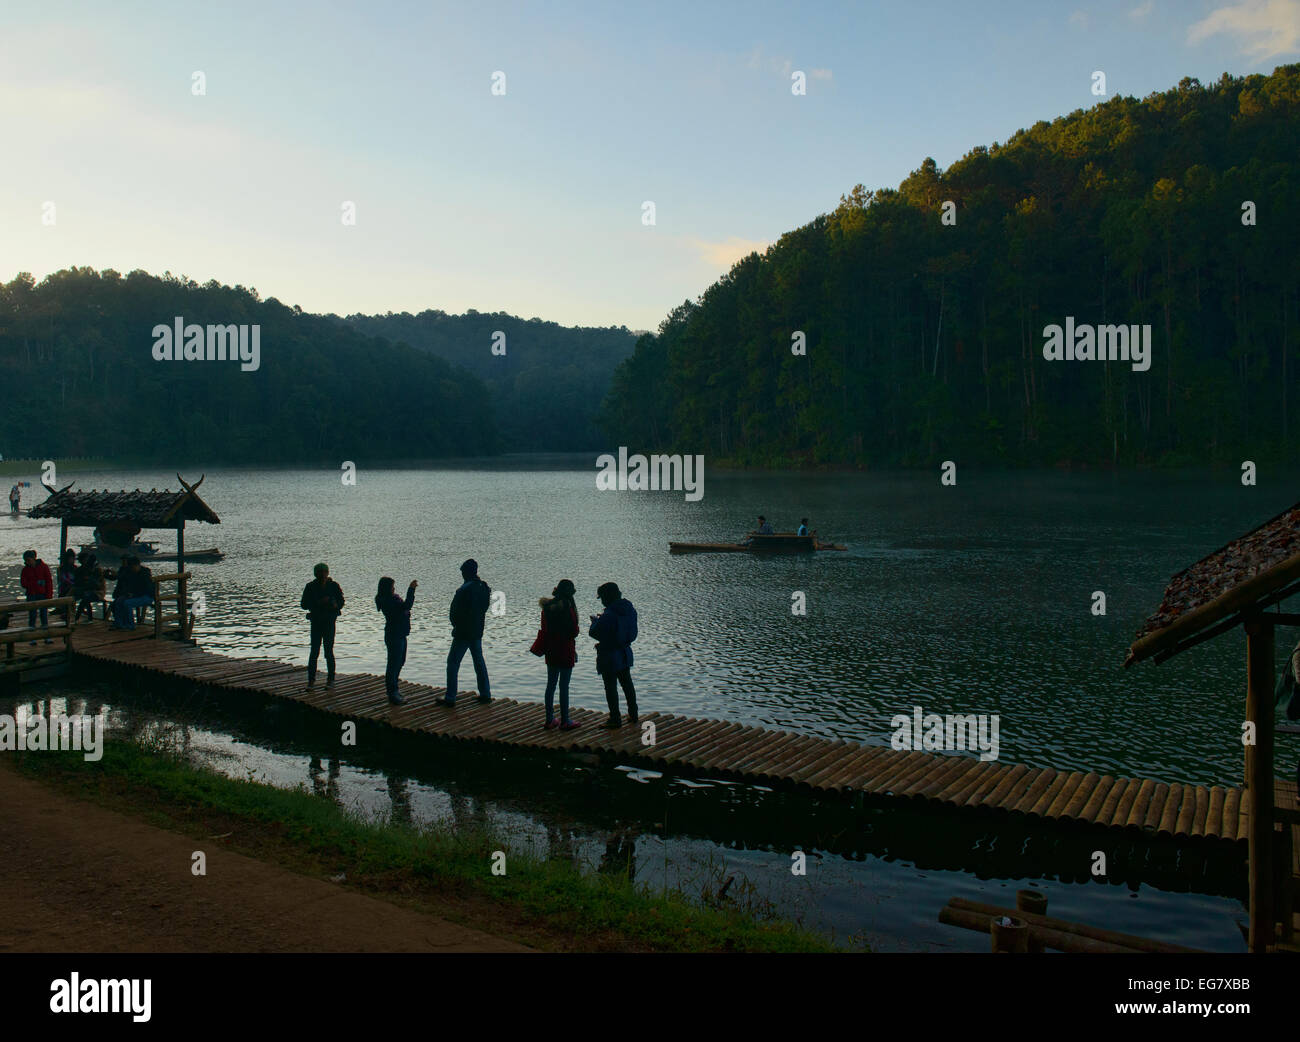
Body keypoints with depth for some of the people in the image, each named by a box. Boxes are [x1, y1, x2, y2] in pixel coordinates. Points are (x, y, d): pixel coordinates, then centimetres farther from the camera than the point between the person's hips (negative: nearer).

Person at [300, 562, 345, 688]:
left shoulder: (334, 586, 2)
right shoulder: (311, 587, 0)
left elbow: (341, 602, 10)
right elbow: (303, 605, -2)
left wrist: (335, 605, -13)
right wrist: (319, 602, -16)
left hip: (329, 622, 0)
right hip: (316, 621, 0)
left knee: (329, 652, -2)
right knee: (314, 651, -3)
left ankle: (330, 679, 10)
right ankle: (311, 679, 8)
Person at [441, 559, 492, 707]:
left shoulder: (464, 589, -20)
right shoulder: (484, 588, 3)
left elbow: (454, 611, -15)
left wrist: (455, 625, 3)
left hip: (463, 633, -7)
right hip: (478, 631, 7)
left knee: (453, 663, 0)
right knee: (479, 662, 16)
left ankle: (450, 697, -1)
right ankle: (485, 694, 18)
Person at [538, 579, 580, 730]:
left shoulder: (547, 607, 2)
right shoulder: (568, 607, -16)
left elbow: (544, 630, 8)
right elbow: (574, 631, -14)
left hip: (551, 651, 6)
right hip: (566, 651, -6)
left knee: (550, 685, 13)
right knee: (564, 686, 0)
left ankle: (549, 720, 19)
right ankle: (565, 721, 6)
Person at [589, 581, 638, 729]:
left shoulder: (608, 615, -25)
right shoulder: (630, 610, -1)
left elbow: (594, 633, -19)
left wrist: (595, 621, 3)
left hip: (609, 656, -8)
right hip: (625, 653, 8)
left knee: (611, 687, 3)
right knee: (627, 684, 20)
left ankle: (615, 719, 8)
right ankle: (633, 715, 29)